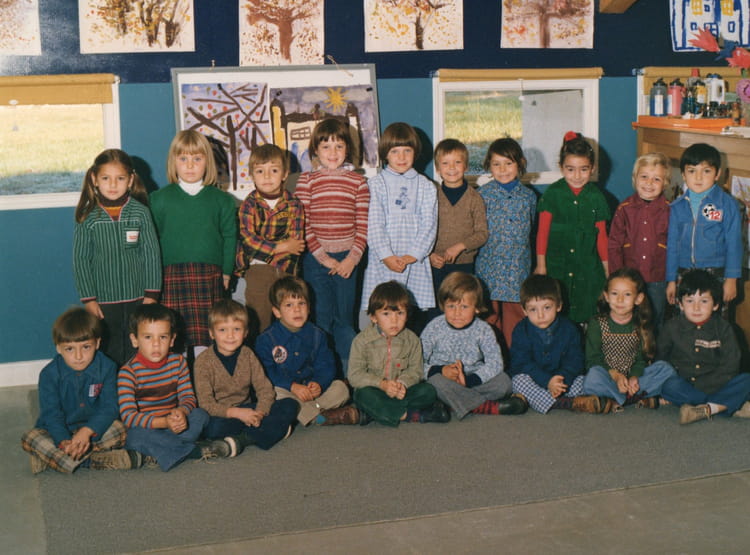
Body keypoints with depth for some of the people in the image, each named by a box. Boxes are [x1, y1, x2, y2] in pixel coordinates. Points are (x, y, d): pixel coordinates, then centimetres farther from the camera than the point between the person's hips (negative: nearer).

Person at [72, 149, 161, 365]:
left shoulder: (140, 213, -2)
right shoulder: (88, 217, -2)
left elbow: (152, 255, 0)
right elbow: (81, 260, 0)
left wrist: (151, 294, -4)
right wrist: (88, 299, -4)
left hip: (137, 298, 0)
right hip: (103, 301, 0)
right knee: (108, 355, 6)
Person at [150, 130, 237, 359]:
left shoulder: (221, 200, 9)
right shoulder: (160, 198, 7)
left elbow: (229, 237, 11)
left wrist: (226, 272, 4)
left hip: (210, 277, 0)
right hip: (171, 277, 0)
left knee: (206, 337, -4)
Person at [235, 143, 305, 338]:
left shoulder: (293, 205, 2)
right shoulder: (249, 204, 0)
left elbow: (296, 241, -5)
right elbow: (248, 238, -11)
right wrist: (280, 247, -16)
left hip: (284, 270, 1)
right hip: (256, 271, -1)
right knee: (259, 321, -1)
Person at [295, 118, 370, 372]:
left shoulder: (358, 181, 4)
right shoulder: (306, 180, 1)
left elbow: (363, 225, 2)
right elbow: (302, 224, -4)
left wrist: (353, 258, -9)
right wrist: (323, 257, -10)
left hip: (347, 259, 1)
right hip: (315, 258, -1)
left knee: (345, 319, 6)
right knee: (321, 318, 3)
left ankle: (347, 374, 15)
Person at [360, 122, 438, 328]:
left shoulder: (425, 186, 9)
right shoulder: (377, 184, 5)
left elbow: (428, 225, 2)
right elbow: (374, 224, -2)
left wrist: (413, 255, -10)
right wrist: (387, 256, -14)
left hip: (416, 263, 1)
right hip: (383, 263, -1)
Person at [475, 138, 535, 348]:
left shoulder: (528, 195, 6)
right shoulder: (483, 194, -1)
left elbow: (531, 230, 16)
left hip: (518, 267, 2)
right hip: (490, 265, -2)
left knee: (516, 316, 5)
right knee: (490, 316, 3)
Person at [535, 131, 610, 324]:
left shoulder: (596, 197, 3)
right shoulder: (553, 194, -2)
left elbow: (601, 236, 8)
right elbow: (543, 232, 0)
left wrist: (608, 268, 8)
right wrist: (541, 264, -2)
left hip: (588, 270, 1)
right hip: (557, 267, -1)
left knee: (586, 318, 2)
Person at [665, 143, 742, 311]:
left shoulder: (727, 204, -5)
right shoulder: (677, 207, 4)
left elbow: (734, 243, -4)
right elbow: (672, 244, 8)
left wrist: (731, 279, -7)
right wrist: (671, 280, 7)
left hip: (716, 277, -3)